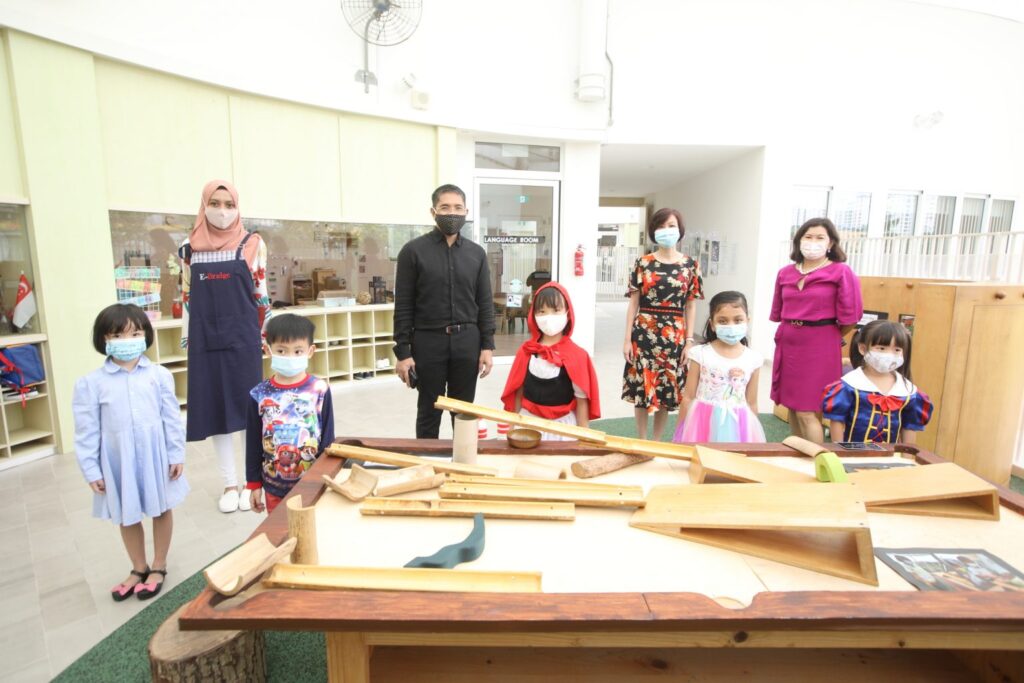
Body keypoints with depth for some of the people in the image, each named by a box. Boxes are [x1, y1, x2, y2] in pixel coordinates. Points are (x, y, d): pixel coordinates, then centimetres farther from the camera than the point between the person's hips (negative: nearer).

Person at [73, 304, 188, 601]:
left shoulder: (159, 375, -9)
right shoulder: (91, 383, -8)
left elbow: (172, 418, -4)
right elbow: (87, 430, -4)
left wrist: (177, 454, -3)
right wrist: (91, 470, -4)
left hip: (155, 456, 0)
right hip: (118, 461, 1)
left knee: (161, 510, 15)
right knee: (126, 516, 18)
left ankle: (158, 566, 36)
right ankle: (139, 568, 39)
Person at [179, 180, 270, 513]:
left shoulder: (252, 244, 0)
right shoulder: (190, 247, 8)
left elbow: (261, 295, 2)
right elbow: (187, 298, 12)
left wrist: (265, 336, -1)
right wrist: (186, 339, 10)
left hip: (242, 338, -3)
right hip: (205, 341, 3)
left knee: (249, 407, 2)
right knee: (214, 409, 7)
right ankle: (230, 484, 19)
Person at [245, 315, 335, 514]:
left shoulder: (319, 390, -10)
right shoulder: (259, 395, -6)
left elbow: (328, 437, -3)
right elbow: (253, 443, 2)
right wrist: (254, 483, 5)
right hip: (275, 487, 2)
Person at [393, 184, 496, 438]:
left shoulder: (476, 253, 7)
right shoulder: (413, 251, -3)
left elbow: (485, 303, 8)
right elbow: (403, 306, -4)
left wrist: (487, 345, 1)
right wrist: (402, 351, -9)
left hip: (466, 341, 3)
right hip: (429, 341, -2)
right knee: (429, 411, 10)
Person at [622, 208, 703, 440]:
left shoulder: (690, 265, 4)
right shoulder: (643, 263, 1)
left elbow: (691, 306, 5)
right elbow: (633, 303, 1)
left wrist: (689, 340, 0)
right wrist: (627, 339, -3)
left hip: (674, 335, 1)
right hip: (644, 332, -1)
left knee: (667, 389, 9)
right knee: (641, 387, 4)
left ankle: (657, 441, 27)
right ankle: (641, 441, 22)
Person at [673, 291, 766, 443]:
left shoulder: (753, 359, -2)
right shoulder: (701, 354, -9)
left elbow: (751, 404, 7)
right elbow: (688, 398, -3)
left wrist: (752, 439, 12)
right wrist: (681, 434, 1)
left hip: (737, 427, 2)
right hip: (704, 423, -2)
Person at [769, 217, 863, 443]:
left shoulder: (841, 272, -7)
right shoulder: (785, 273, 8)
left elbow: (849, 317, -7)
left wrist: (829, 337, 6)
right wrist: (792, 331, 13)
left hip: (819, 346, -5)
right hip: (787, 344, 6)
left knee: (807, 412, -8)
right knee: (792, 407, 13)